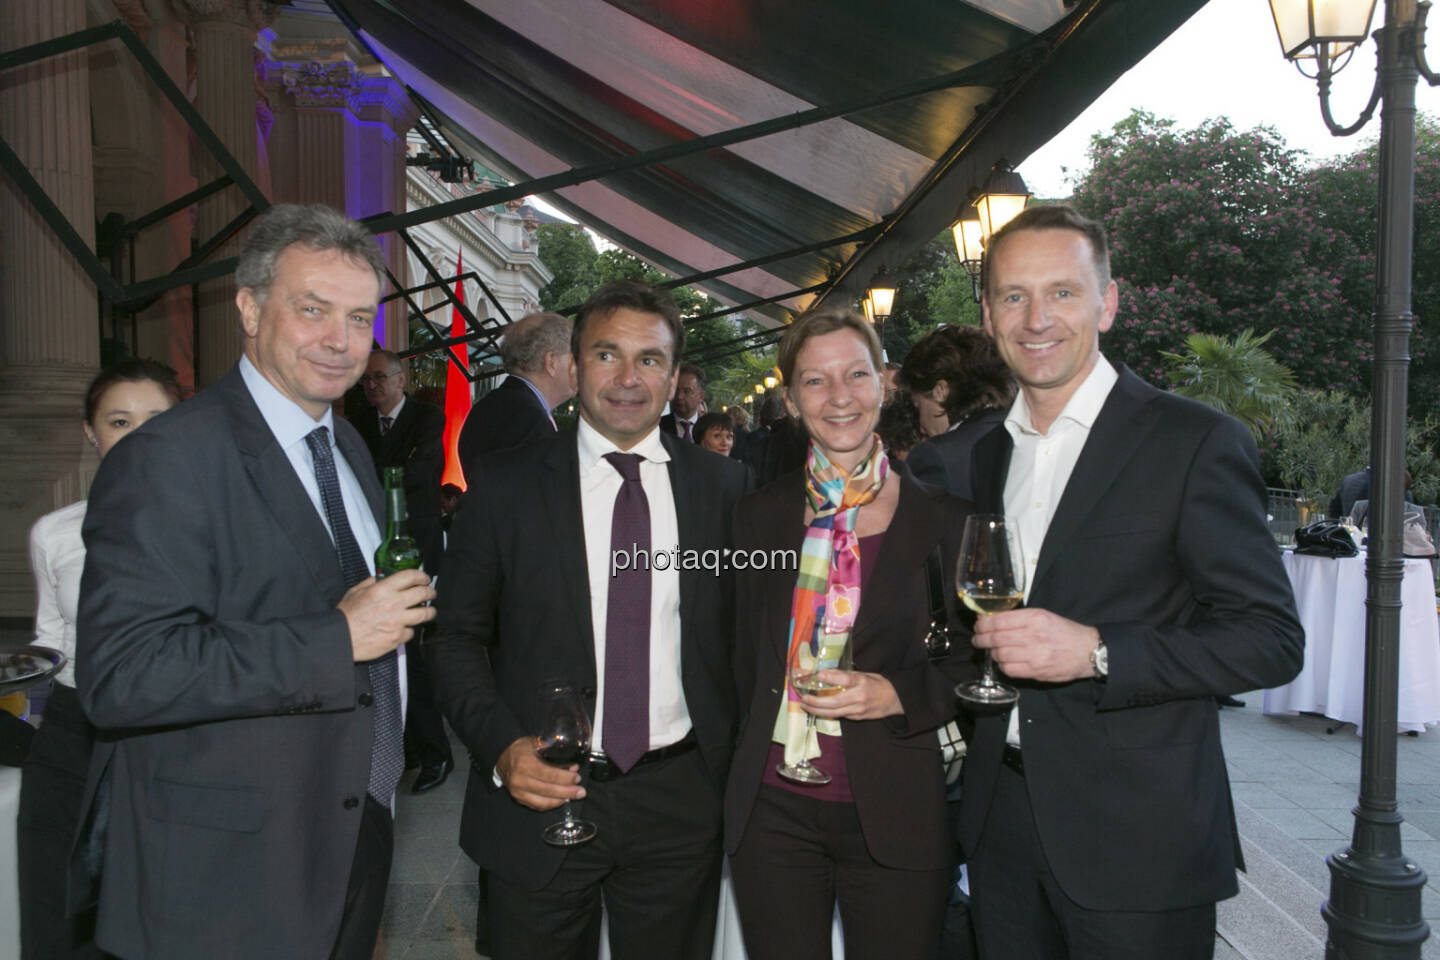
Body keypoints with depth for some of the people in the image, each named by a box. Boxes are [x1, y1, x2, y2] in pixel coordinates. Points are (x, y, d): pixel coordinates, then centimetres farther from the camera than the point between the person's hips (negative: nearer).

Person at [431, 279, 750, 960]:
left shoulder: (721, 485, 0)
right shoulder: (506, 484, -4)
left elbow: (741, 628, 6)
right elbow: (456, 639, -1)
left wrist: (731, 766, -2)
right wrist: (503, 747, -15)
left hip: (678, 805, 2)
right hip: (539, 799, -1)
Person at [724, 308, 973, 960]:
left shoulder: (944, 519, -3)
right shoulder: (760, 516, 4)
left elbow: (974, 662, 1)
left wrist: (898, 694, -15)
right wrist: (753, 760, 8)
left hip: (895, 816, -1)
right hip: (772, 809, 2)